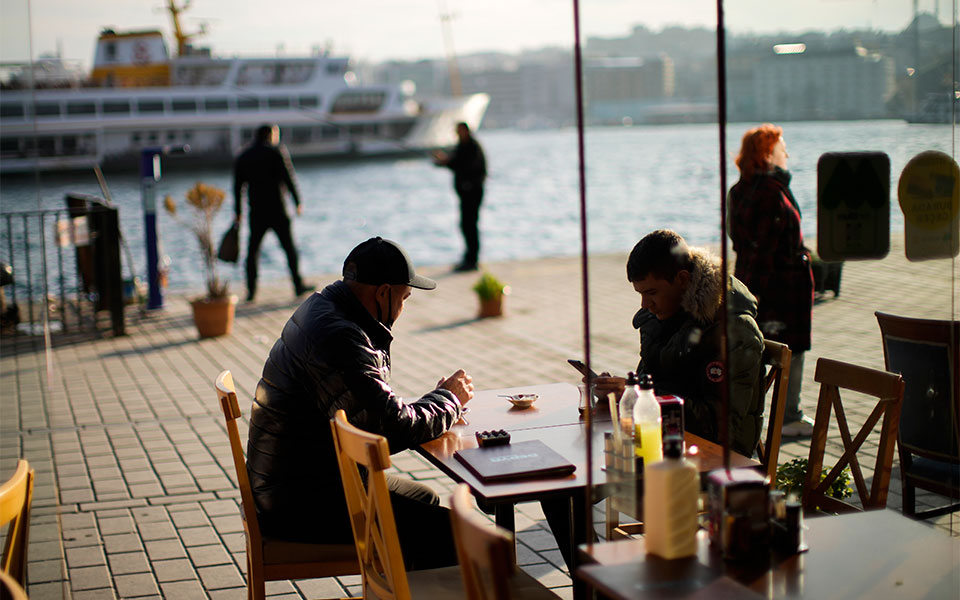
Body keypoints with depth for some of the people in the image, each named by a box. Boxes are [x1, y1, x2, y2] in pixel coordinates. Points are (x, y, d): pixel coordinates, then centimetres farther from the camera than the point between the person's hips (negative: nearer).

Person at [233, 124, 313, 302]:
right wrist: (298, 202, -2)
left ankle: (251, 291, 3)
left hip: (256, 212, 3)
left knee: (253, 250, 8)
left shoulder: (242, 157, 10)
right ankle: (298, 285, 9)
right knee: (289, 247, 6)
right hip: (277, 211, -3)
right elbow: (288, 178, -8)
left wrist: (238, 213, 15)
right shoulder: (276, 152, -3)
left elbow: (237, 187, 10)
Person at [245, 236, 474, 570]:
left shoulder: (322, 306, 10)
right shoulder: (339, 338, -24)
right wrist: (448, 399, -8)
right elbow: (394, 429, -26)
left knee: (424, 500, 24)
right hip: (302, 504, -11)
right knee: (441, 529, -14)